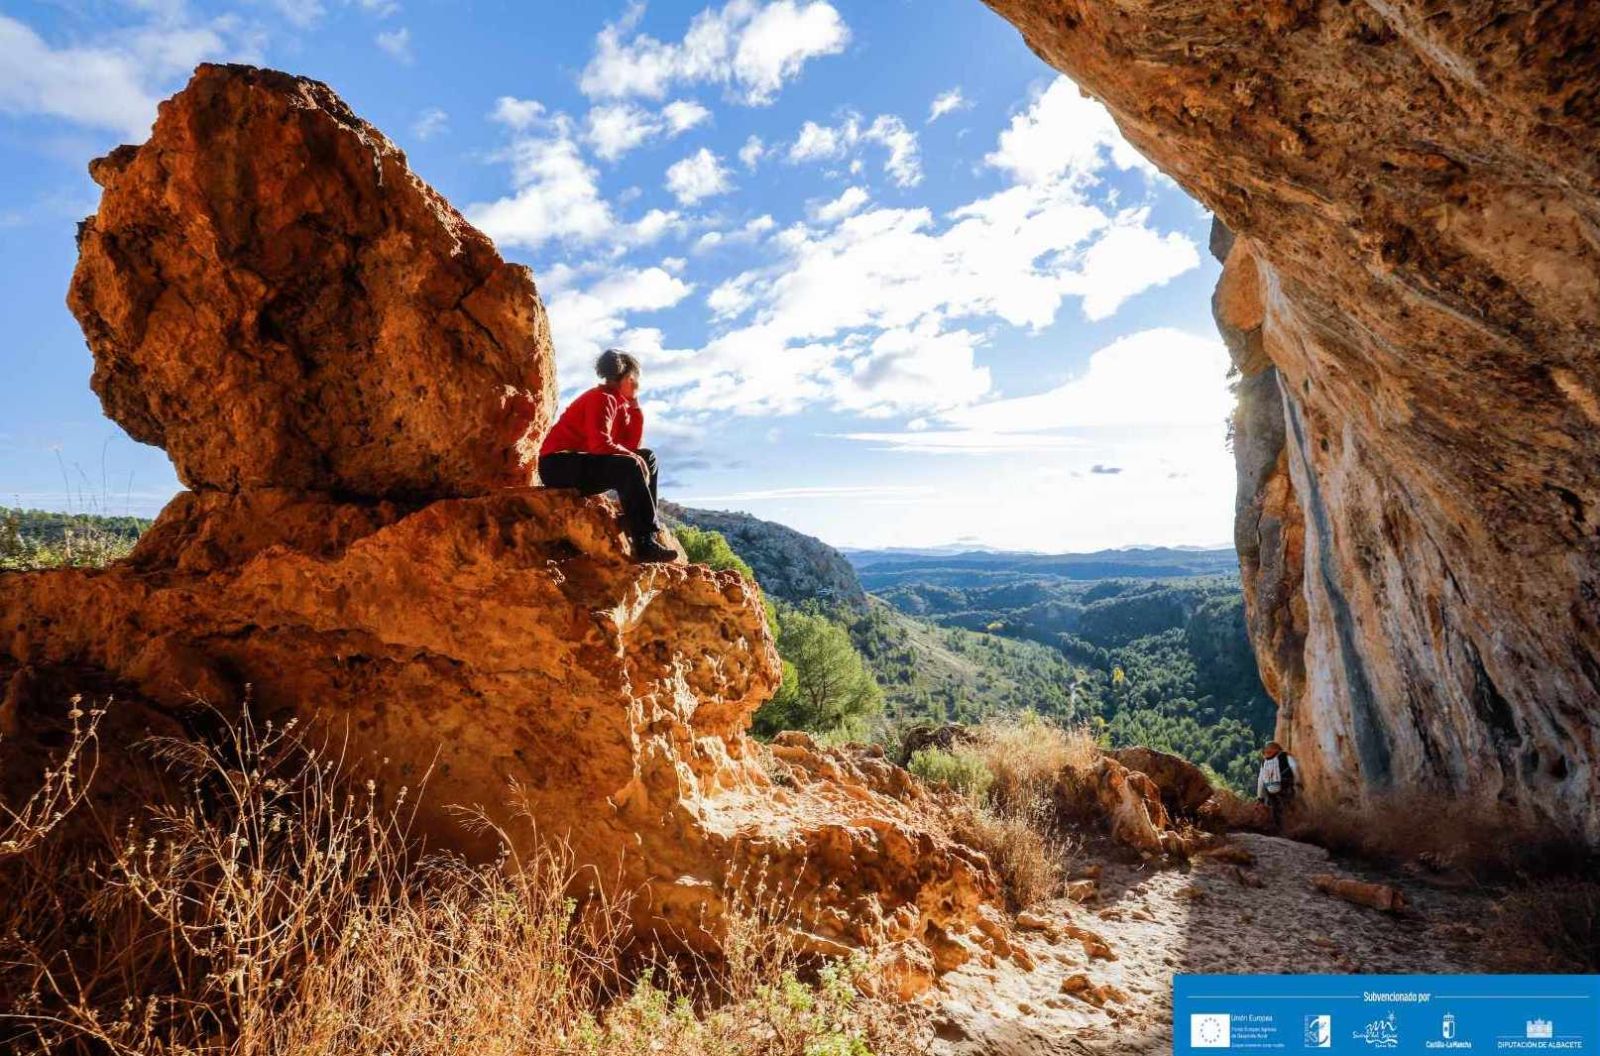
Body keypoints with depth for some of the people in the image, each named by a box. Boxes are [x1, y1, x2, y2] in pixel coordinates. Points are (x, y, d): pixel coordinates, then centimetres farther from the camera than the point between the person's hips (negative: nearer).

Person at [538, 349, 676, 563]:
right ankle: (645, 544, -31)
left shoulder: (620, 403, 15)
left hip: (581, 462, 10)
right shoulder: (602, 398, -12)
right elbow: (600, 443, -26)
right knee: (630, 467, -29)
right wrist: (635, 459, -16)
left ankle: (646, 524, -2)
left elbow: (630, 445, 7)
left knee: (648, 457, 8)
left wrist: (635, 407, 7)